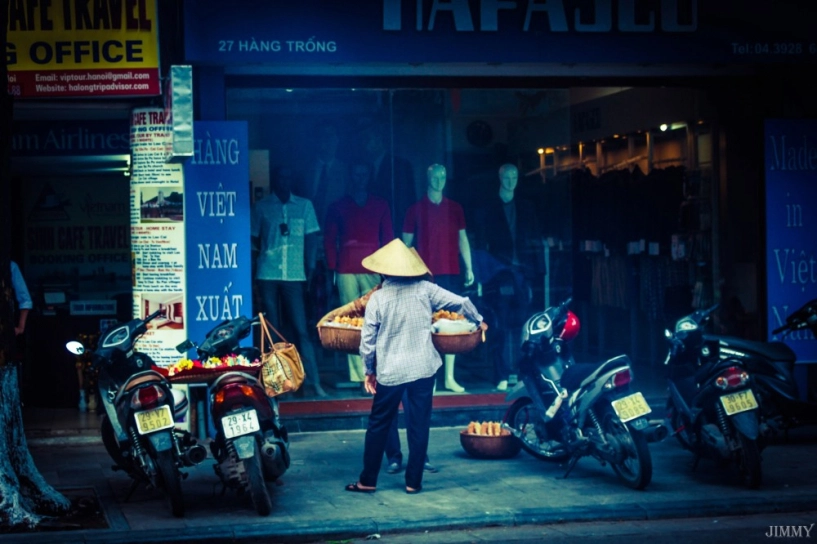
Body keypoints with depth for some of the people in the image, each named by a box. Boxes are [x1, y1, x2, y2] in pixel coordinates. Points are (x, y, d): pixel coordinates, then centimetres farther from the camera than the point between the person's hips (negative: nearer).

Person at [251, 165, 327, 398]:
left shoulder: (304, 206, 10)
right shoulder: (262, 207, 8)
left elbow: (310, 239, 9)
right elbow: (254, 239, 11)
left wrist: (310, 266, -1)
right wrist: (261, 253, -6)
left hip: (294, 274, 0)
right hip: (268, 274, 0)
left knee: (301, 330, -4)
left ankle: (314, 382, -5)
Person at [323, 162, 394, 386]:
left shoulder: (380, 205, 14)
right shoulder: (338, 207, 11)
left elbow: (388, 238, 12)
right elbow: (329, 240, 9)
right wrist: (333, 269, -1)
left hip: (373, 270, 1)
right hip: (347, 272, 0)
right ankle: (360, 375, -4)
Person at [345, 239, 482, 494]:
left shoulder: (377, 298, -5)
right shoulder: (425, 289, -2)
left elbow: (367, 340, -2)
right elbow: (461, 302, 2)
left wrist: (369, 371, 12)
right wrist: (478, 320, 22)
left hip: (389, 372, -1)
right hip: (423, 368, 1)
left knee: (378, 425, 11)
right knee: (419, 425, 9)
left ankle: (367, 481, 15)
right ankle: (413, 481, 12)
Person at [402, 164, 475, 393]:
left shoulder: (454, 208, 12)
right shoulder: (416, 209, 5)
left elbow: (462, 238, 13)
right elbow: (406, 243, 5)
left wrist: (469, 267, 5)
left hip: (450, 272, 2)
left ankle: (450, 377, 4)